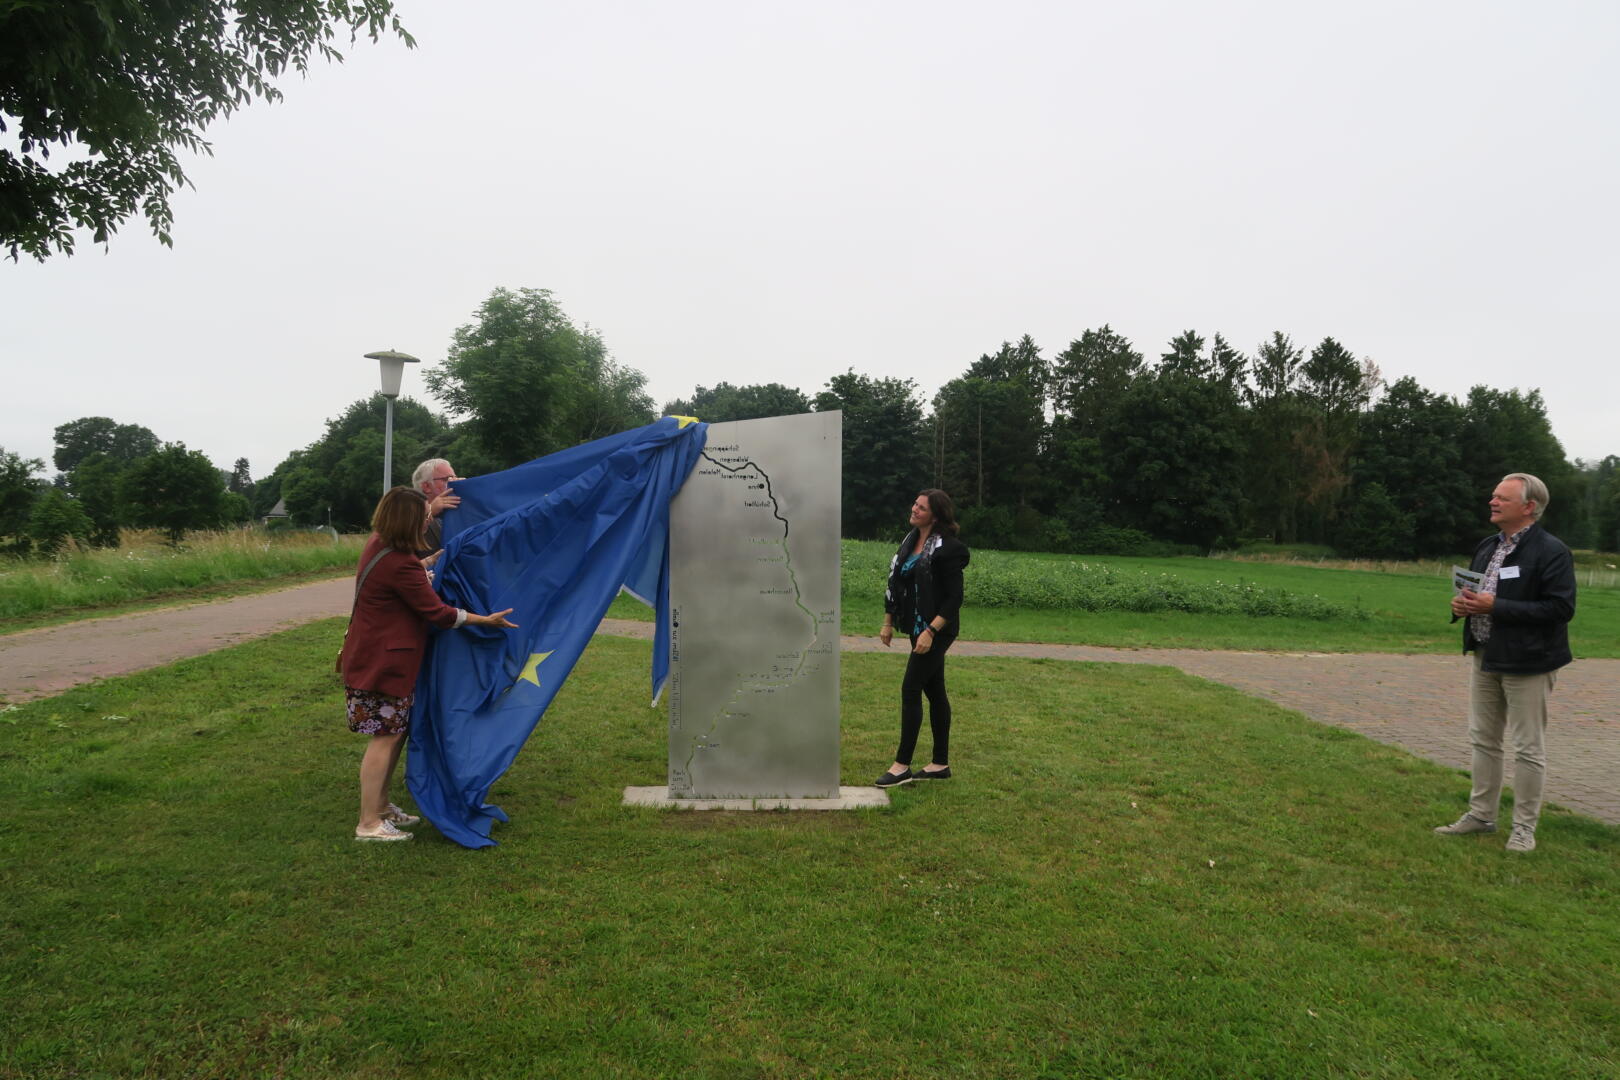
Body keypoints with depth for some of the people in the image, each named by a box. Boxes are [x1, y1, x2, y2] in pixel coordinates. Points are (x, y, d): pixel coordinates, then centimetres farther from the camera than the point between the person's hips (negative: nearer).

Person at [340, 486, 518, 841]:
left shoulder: (379, 544, 5)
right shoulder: (400, 565, -25)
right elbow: (438, 612, -19)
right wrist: (487, 620, -10)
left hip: (375, 656, 10)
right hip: (383, 662, -10)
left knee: (397, 731, 16)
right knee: (386, 736, -4)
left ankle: (381, 806, 26)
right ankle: (368, 824, 2)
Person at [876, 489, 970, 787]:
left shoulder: (947, 547, -16)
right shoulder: (910, 540, 10)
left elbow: (954, 598, -17)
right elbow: (896, 584, 17)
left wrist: (931, 632, -22)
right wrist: (888, 622, 15)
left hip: (936, 630, -8)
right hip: (917, 627, 8)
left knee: (910, 689, -8)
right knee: (934, 691, 13)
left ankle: (902, 765, 1)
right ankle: (941, 764, 22)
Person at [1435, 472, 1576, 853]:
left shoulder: (1550, 551, -13)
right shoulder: (1487, 547, 11)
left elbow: (1561, 608, -20)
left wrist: (1496, 607, -23)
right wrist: (1463, 604, -1)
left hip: (1526, 663, -8)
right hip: (1485, 657, 8)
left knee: (1528, 748, 3)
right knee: (1483, 739, 15)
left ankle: (1524, 828, 14)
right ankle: (1481, 815, 26)